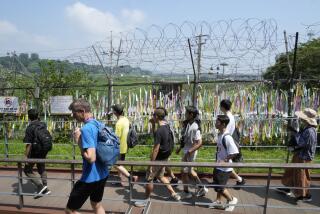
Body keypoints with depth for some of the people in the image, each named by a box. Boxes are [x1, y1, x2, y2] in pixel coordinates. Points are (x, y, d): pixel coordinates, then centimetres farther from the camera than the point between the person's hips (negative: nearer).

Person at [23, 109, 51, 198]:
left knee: (27, 170, 10)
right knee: (42, 169, 19)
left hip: (34, 152, -6)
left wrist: (26, 157, -14)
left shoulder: (30, 128, -17)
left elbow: (28, 144, -19)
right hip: (43, 151, 6)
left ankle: (40, 186, -3)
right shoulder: (44, 125, 2)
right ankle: (45, 189, 24)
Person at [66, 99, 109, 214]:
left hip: (90, 177, -9)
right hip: (102, 174, 9)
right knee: (97, 204, 27)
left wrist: (78, 141, -21)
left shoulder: (86, 129, -23)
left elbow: (91, 158, -29)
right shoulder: (99, 124, 5)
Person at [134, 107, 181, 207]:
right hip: (165, 157, 9)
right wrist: (153, 124, 5)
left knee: (149, 178, 8)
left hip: (159, 158, -9)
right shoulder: (166, 126, 1)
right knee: (160, 176, 24)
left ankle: (147, 199, 24)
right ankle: (174, 194, 29)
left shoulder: (159, 131, -26)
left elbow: (156, 149, -24)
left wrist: (151, 163, -18)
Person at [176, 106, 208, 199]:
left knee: (184, 172, 7)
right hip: (186, 150, 9)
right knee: (189, 171, 22)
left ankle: (186, 192, 27)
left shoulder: (195, 127, -27)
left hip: (190, 153, -9)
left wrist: (188, 152, -27)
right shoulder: (187, 124, 0)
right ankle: (201, 187, 36)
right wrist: (180, 147, 15)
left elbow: (199, 143, -27)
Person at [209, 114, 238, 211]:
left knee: (219, 187, 3)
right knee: (217, 185, 20)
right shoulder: (219, 135, 2)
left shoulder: (227, 137, -26)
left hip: (225, 167, -8)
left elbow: (234, 152, -28)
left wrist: (224, 160, -22)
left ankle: (231, 199, 26)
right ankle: (218, 201, 38)